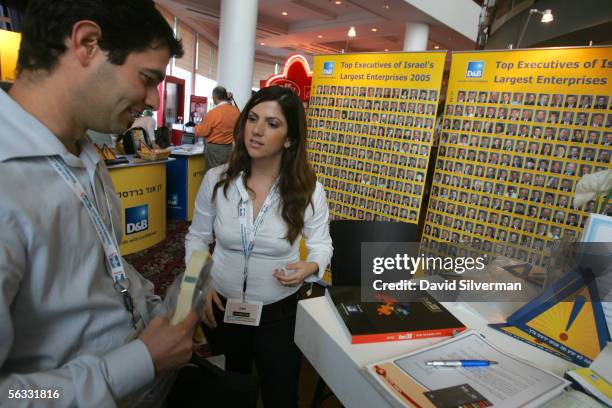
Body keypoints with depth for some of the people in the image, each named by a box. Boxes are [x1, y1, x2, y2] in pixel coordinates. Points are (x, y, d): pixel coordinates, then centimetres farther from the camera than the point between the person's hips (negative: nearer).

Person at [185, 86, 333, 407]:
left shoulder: (308, 189, -17)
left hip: (279, 311, -1)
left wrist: (311, 266, -24)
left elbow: (321, 243, -2)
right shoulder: (216, 180, -13)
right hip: (222, 305, 2)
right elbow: (197, 238, 1)